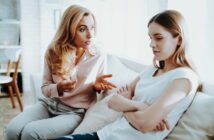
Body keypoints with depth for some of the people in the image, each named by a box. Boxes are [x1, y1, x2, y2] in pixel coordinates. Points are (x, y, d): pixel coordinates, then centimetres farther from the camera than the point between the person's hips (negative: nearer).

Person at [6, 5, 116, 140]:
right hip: (49, 104, 3)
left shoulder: (99, 55, -7)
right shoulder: (54, 52, -4)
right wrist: (59, 88, -20)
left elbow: (98, 86, 9)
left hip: (75, 112, -2)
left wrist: (96, 86, -16)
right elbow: (45, 87, 3)